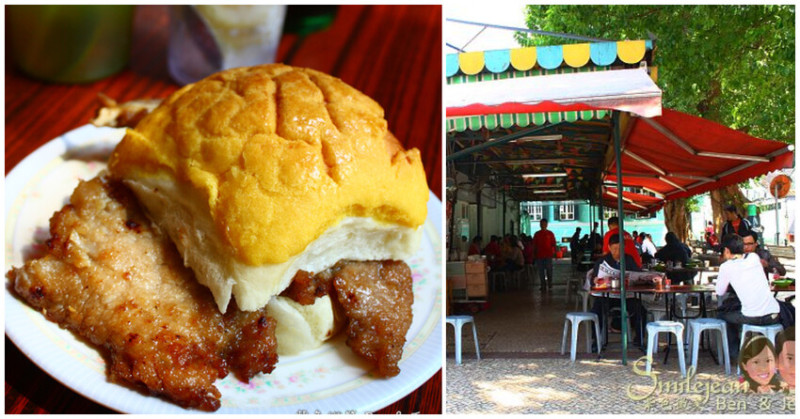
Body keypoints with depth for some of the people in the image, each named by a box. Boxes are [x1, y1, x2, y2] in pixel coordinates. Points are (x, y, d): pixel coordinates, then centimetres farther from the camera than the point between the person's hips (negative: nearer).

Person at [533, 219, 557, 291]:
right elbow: (534, 245, 11)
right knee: (540, 270, 3)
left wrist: (554, 252, -3)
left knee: (549, 269, -4)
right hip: (539, 255, 2)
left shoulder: (550, 233, 4)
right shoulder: (537, 234, 9)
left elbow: (553, 244, 4)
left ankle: (550, 283, 16)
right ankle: (542, 285, 9)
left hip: (548, 255, -2)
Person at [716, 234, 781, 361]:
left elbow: (720, 292, 7)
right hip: (774, 315, 5)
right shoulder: (754, 257, 10)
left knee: (721, 312, 21)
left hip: (753, 318, -5)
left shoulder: (726, 266, -4)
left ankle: (735, 352, 24)